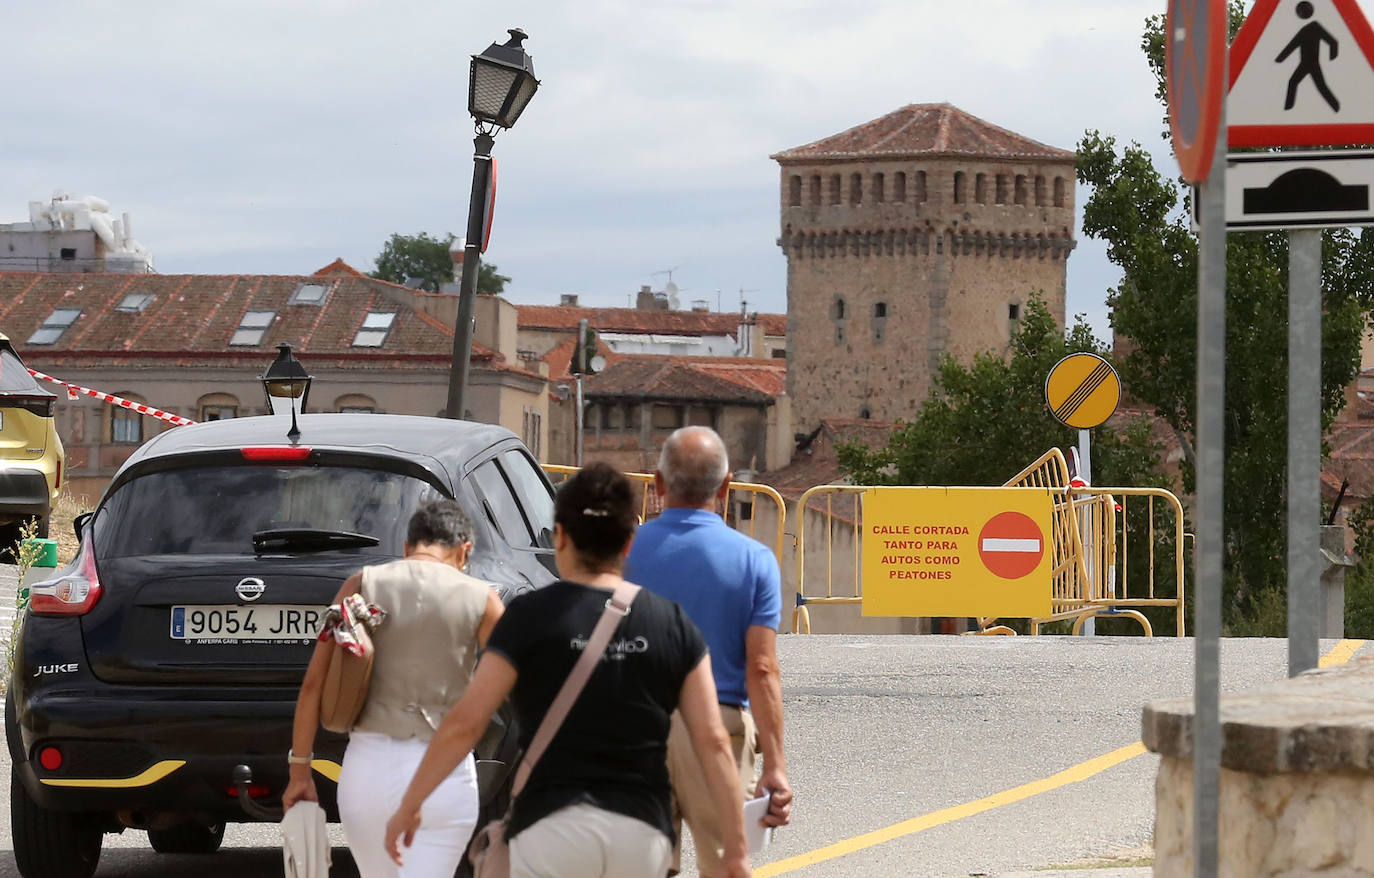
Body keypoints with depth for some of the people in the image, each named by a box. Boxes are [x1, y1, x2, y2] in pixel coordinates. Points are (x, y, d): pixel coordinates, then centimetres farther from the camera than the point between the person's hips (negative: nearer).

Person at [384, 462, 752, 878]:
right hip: (643, 835, 3)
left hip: (552, 827, -3)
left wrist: (408, 806, 5)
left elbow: (464, 723, -5)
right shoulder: (673, 624, 5)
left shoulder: (532, 616, -3)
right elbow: (713, 741, 1)